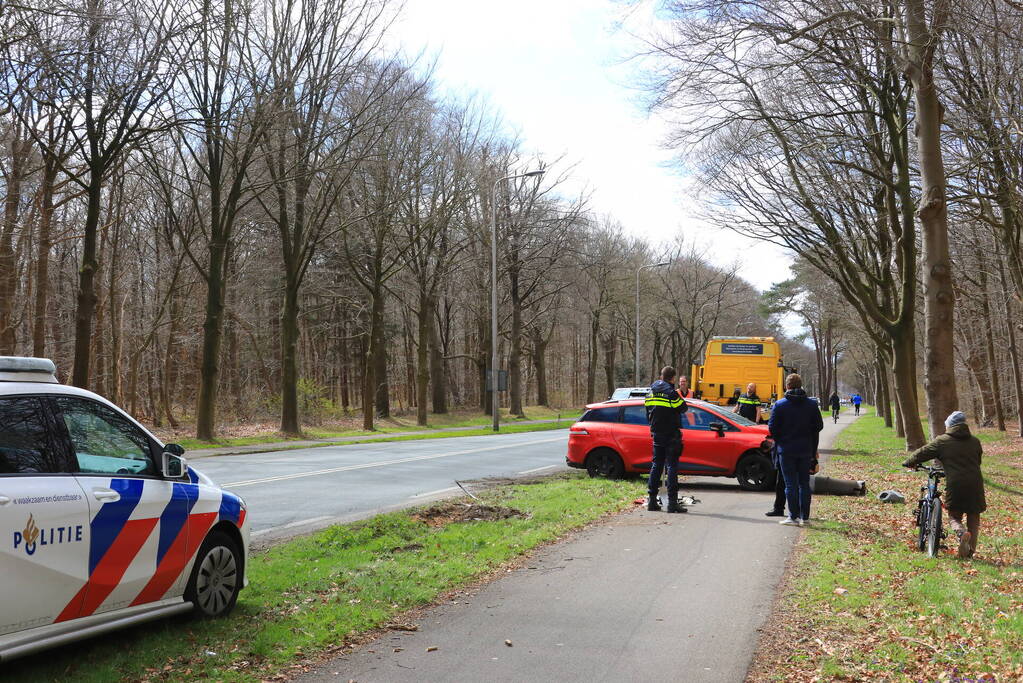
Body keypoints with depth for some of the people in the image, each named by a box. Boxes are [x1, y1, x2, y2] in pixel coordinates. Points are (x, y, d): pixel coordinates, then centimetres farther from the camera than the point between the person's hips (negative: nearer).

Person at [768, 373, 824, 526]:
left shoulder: (779, 405, -9)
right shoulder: (812, 405, 1)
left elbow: (772, 427, -8)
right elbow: (819, 426, 5)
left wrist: (779, 441, 10)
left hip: (786, 450, -3)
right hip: (806, 450, 3)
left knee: (791, 484, 2)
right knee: (804, 483, 11)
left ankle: (793, 517, 2)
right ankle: (805, 517, 12)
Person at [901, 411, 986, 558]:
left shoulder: (942, 441, 3)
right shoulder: (975, 441, 14)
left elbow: (922, 453, 7)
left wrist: (909, 462, 23)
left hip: (955, 485, -3)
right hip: (975, 485, 3)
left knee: (954, 516, 10)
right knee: (973, 518, 14)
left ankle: (961, 533, -21)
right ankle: (971, 550, 11)